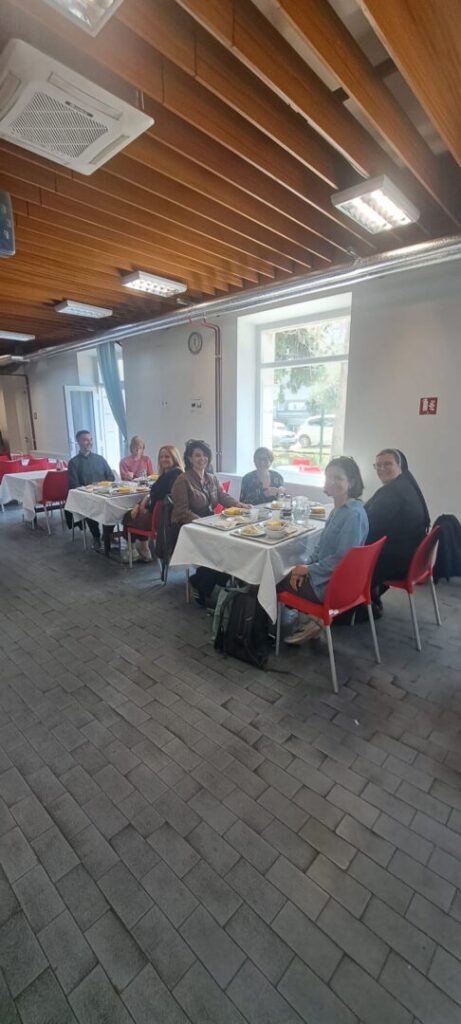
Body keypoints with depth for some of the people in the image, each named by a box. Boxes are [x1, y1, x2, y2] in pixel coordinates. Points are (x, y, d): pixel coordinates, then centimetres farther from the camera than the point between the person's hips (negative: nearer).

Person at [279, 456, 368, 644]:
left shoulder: (353, 514, -23)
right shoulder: (338, 509, 6)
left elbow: (341, 559, -25)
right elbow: (321, 546, 11)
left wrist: (309, 569, -16)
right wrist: (306, 566, -3)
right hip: (327, 575, 9)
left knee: (277, 582, 4)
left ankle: (315, 619, 20)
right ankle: (314, 618, 14)